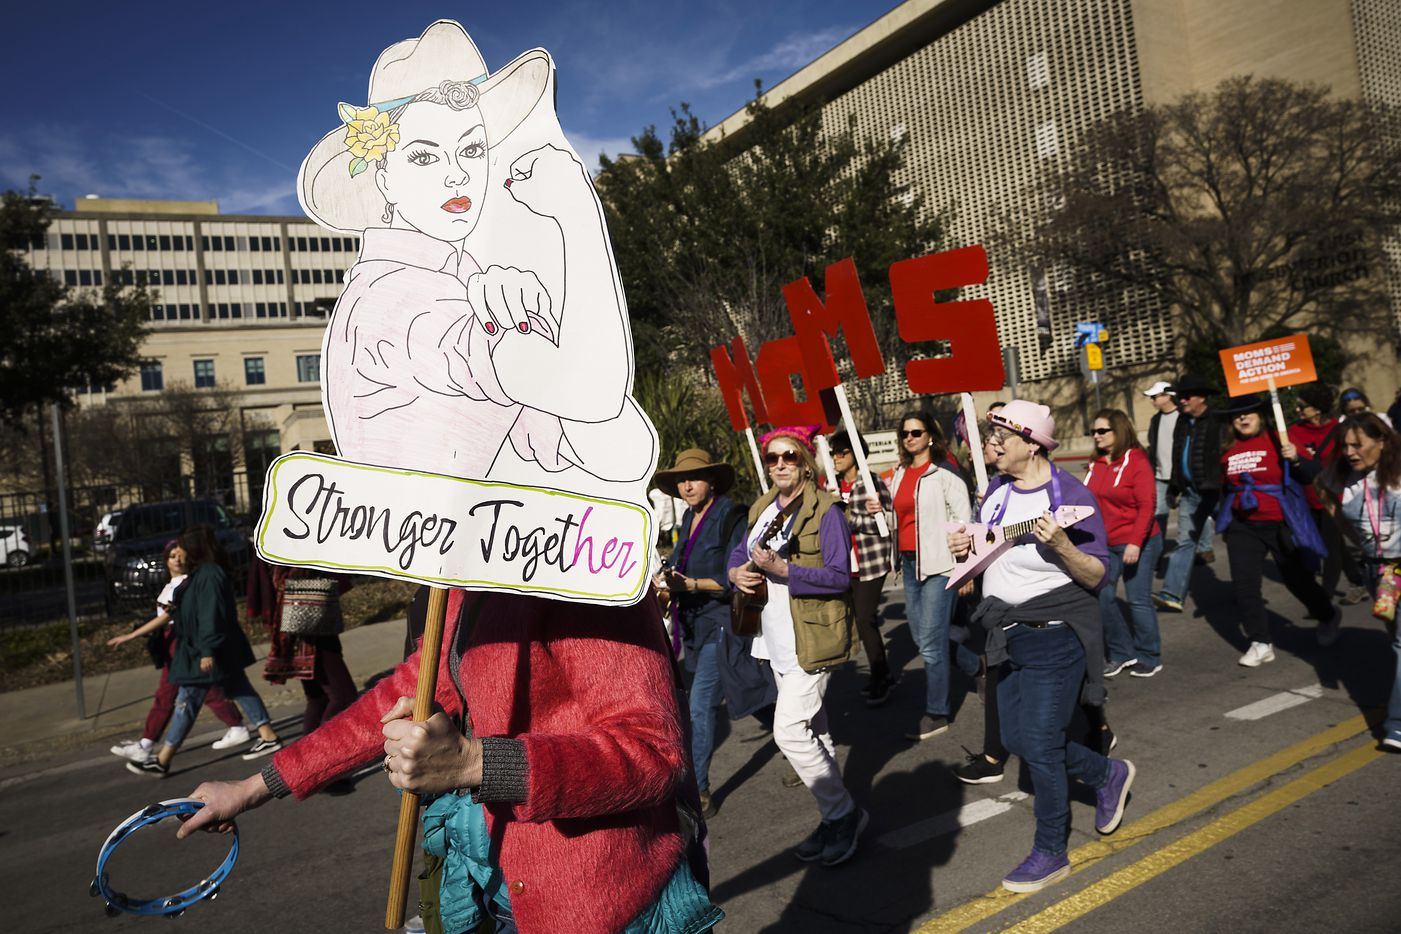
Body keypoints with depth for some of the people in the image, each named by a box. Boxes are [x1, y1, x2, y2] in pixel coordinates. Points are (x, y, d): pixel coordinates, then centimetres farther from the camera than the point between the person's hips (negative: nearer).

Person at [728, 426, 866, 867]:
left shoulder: (825, 510, -12)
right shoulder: (762, 509, 10)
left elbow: (840, 576, -18)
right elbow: (740, 555, 16)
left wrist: (781, 569, -26)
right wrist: (737, 573, -8)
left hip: (813, 637, -8)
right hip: (778, 637, 8)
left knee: (790, 731, -12)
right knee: (812, 731, 16)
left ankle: (841, 814, 8)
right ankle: (839, 817, 30)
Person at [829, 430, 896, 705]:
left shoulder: (872, 482, -8)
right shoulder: (833, 485, 8)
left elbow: (884, 522, -12)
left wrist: (850, 518, -18)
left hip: (872, 560, -6)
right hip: (845, 563, 6)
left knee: (865, 618, -8)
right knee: (861, 618, 12)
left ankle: (880, 680, 6)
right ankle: (881, 673, 27)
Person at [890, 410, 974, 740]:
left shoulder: (944, 472, -7)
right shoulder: (900, 474, 13)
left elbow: (963, 520, -9)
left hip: (939, 564, -8)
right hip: (910, 562, 8)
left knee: (930, 642, -6)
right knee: (921, 636, 14)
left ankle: (937, 715, 7)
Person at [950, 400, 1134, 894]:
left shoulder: (1070, 495, -15)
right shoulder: (997, 494, 7)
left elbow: (1097, 576, -14)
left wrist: (1061, 545, -32)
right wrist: (965, 545, -2)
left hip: (1056, 635, -8)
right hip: (1011, 633, 8)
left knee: (1039, 744, -4)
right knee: (1018, 739, 14)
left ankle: (1051, 852, 15)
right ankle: (1109, 774, 38)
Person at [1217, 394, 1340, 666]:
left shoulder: (1278, 441, -8)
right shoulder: (1229, 449, 4)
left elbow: (1311, 476, -11)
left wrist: (1296, 459, -28)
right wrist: (1223, 517, 14)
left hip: (1279, 524, -3)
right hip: (1242, 526, 4)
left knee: (1298, 579, 11)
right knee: (1243, 584, -3)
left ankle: (1328, 616, 42)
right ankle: (1261, 643, 8)